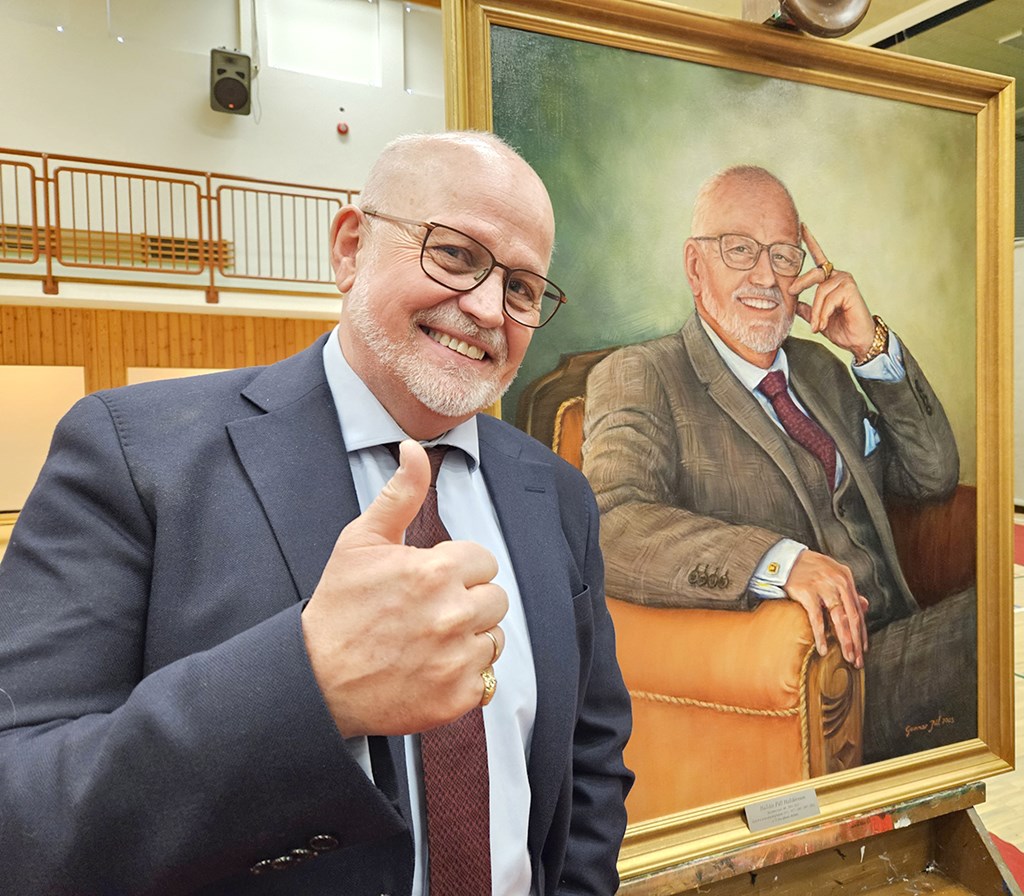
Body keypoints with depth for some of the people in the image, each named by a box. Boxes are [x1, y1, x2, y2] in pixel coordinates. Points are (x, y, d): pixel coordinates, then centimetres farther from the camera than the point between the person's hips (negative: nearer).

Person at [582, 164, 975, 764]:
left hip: (898, 641, 7)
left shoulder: (821, 367, 18)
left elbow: (933, 477, 14)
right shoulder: (639, 379, -5)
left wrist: (873, 347, 2)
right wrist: (780, 560, -32)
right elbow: (608, 528, -21)